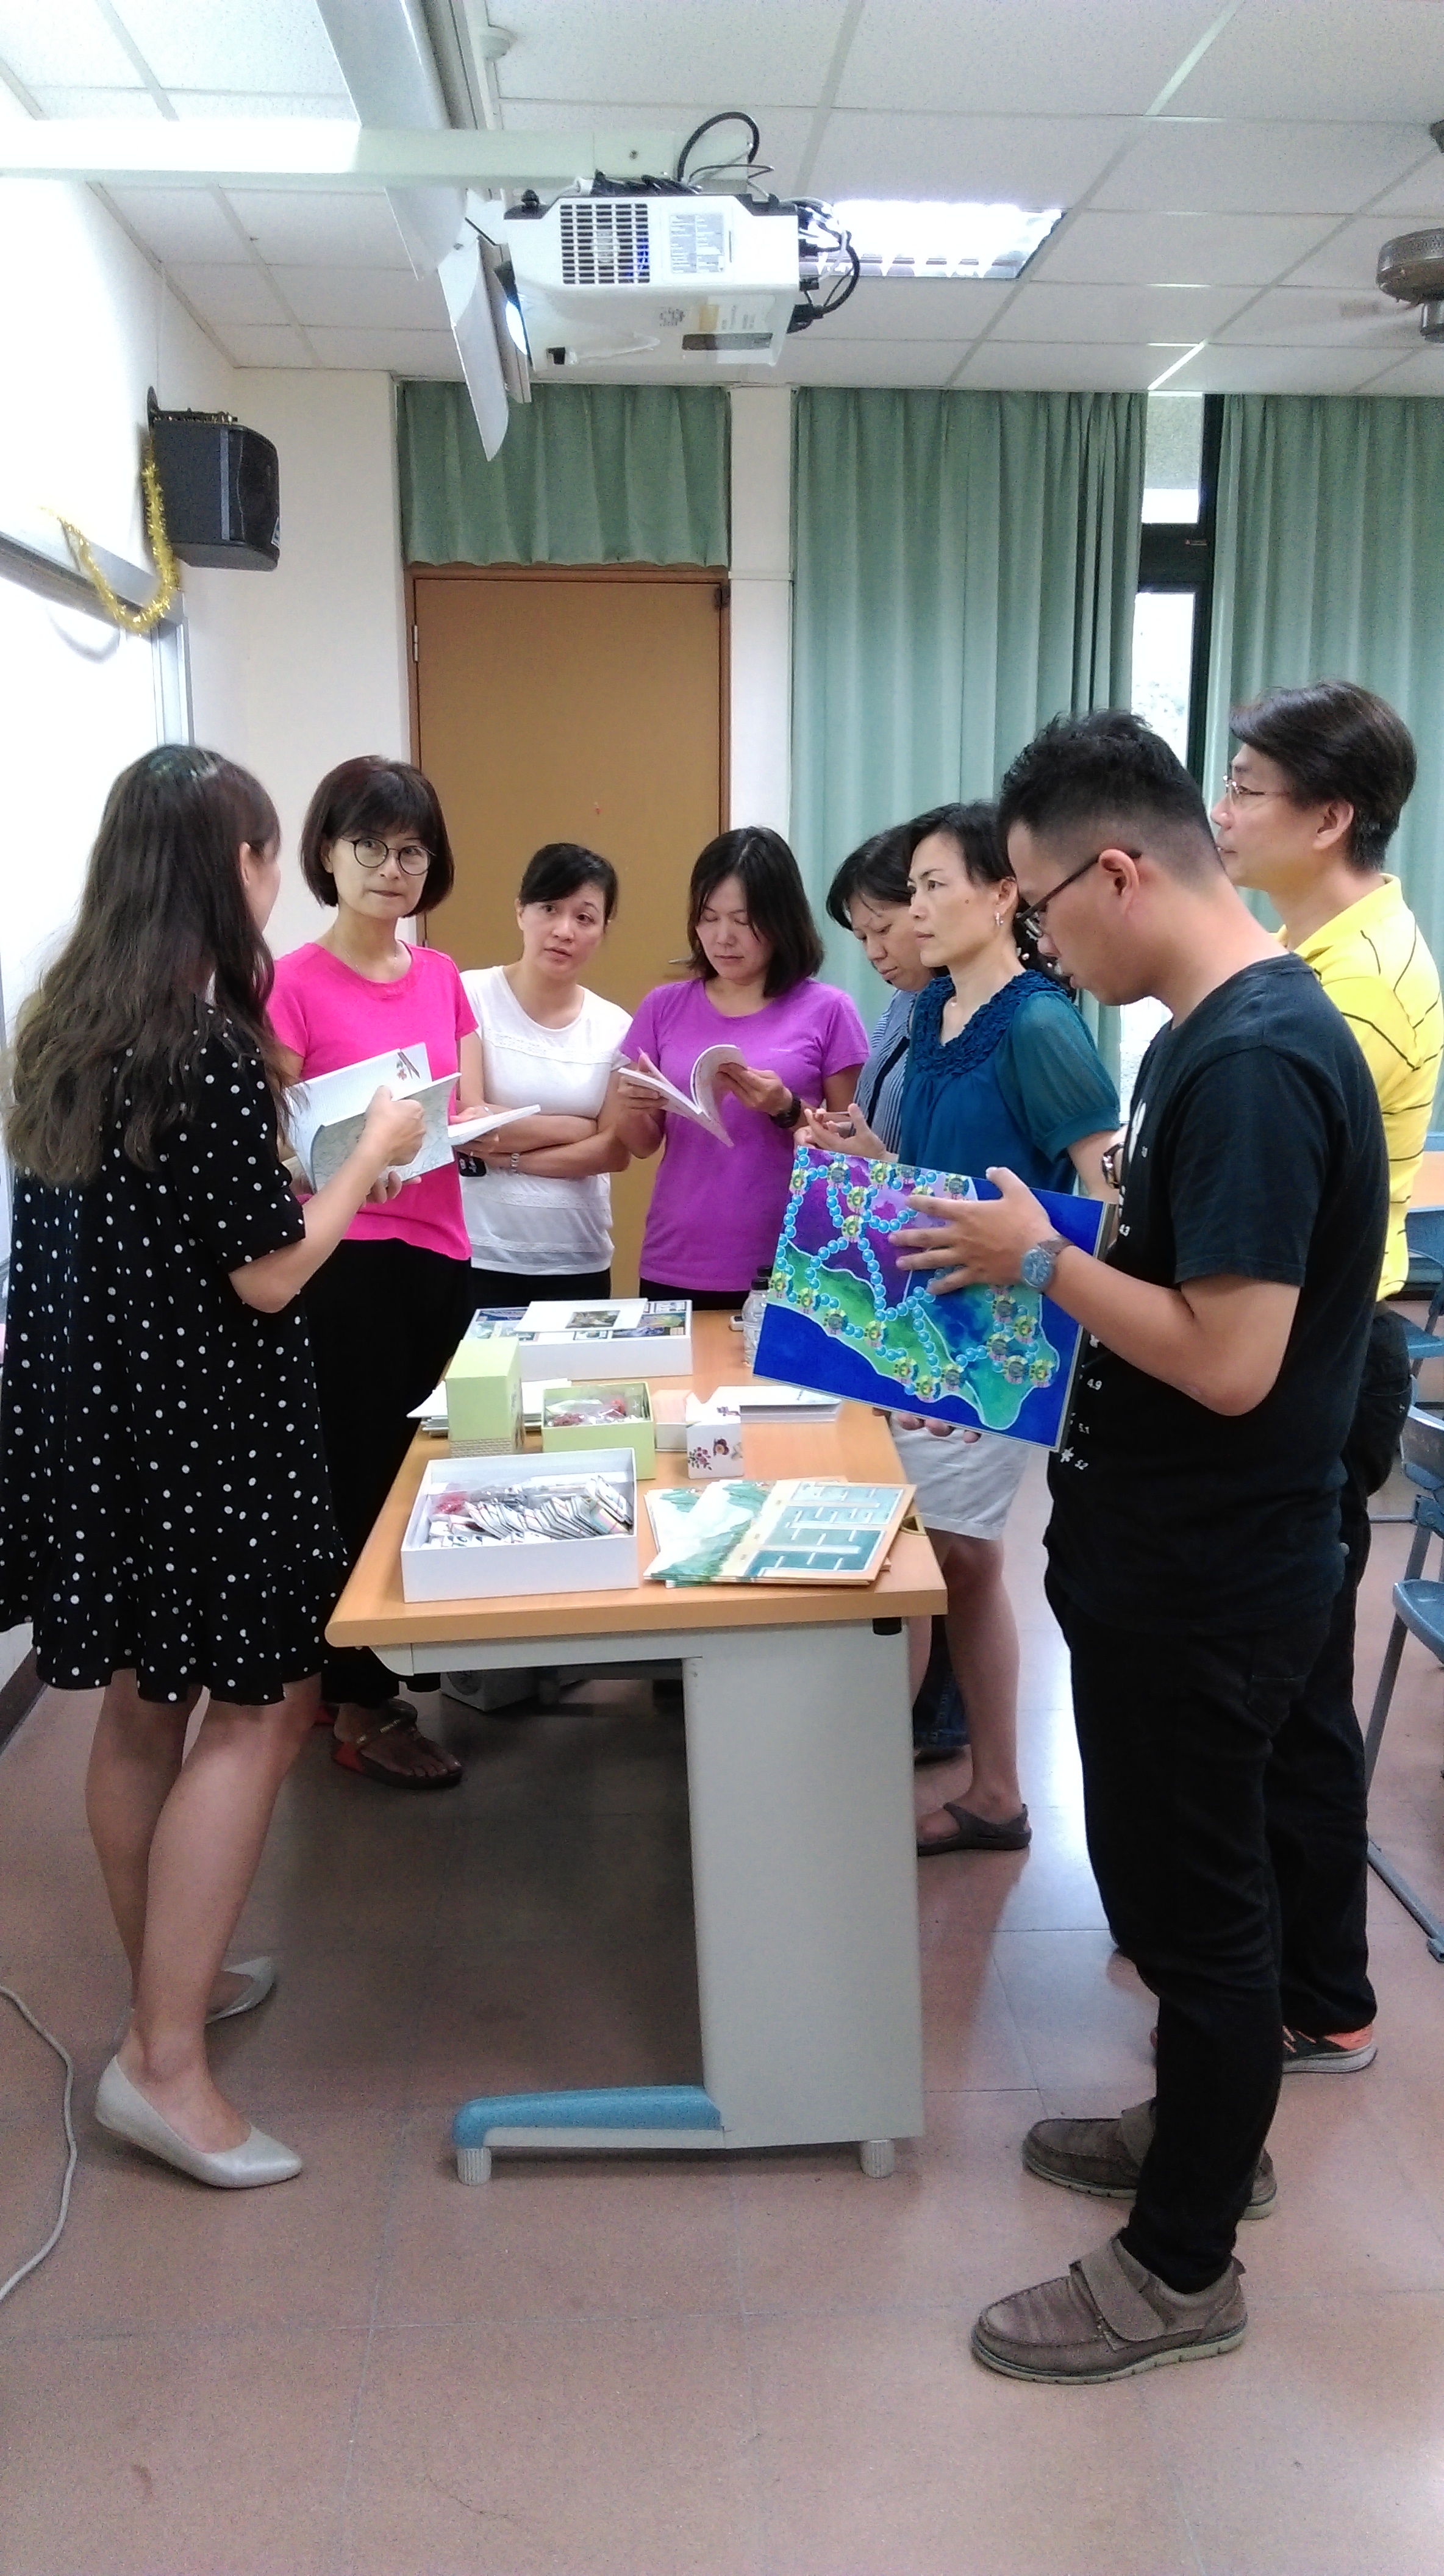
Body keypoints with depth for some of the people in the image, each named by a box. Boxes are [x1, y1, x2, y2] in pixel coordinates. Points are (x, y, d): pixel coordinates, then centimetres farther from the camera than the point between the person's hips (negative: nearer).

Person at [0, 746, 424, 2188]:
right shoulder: (212, 1050, -20)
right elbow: (268, 1277, -17)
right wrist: (373, 1153, -5)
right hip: (194, 1424, -8)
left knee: (141, 1703, 18)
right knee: (259, 1708, 3)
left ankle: (166, 1986, 34)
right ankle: (163, 2060, 6)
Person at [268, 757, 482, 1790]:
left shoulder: (443, 976, 10)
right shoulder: (293, 983, -9)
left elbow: (477, 1121, 10)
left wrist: (470, 1126, -12)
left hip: (440, 1256, 6)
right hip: (344, 1264, -6)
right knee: (362, 1480, 1)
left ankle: (409, 1666, 33)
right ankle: (365, 1709, 16)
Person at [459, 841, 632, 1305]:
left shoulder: (614, 1026, 4)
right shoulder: (469, 997, -7)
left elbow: (615, 1150, -2)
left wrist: (510, 1157, -12)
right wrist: (578, 1127, -5)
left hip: (579, 1263, 4)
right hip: (481, 1258, -3)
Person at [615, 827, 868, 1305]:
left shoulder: (827, 1011, -4)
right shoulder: (665, 1007, 5)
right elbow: (643, 1145, 11)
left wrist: (787, 1111, -17)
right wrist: (636, 1109, -10)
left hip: (785, 1271, -3)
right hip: (675, 1269, 3)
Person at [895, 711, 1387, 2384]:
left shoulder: (1256, 1062, -25)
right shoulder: (1214, 1035, 7)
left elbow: (1229, 1358, -28)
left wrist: (1038, 1264, -17)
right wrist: (1046, 1259, 3)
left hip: (1209, 1578, -10)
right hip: (1165, 1553, 10)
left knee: (1192, 1899, 7)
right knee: (1168, 1874, 24)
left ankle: (1182, 2271, 27)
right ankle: (1201, 2130, 46)